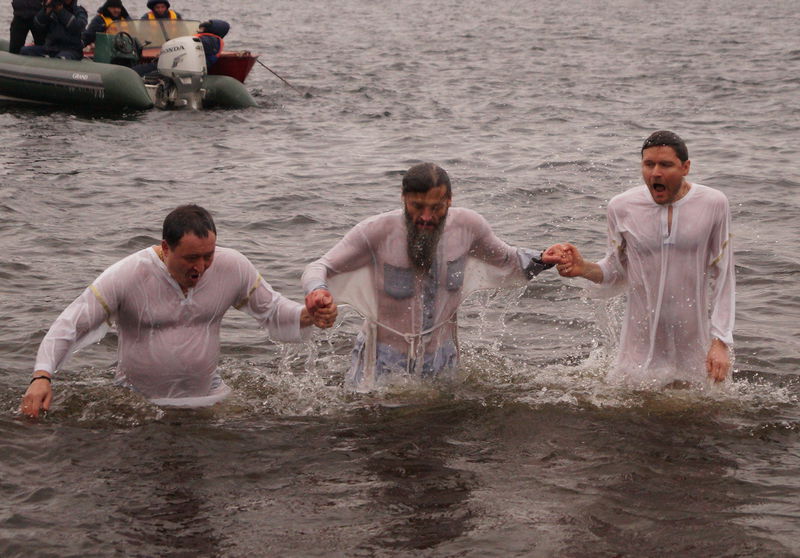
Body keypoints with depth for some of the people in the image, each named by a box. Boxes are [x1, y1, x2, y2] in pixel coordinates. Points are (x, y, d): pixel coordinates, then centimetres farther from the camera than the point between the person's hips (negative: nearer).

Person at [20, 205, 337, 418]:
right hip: (138, 404, -3)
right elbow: (70, 325, -16)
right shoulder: (127, 276, -18)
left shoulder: (233, 268, -7)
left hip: (206, 395, 3)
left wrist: (308, 317, -14)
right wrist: (41, 376, -30)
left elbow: (272, 309, 8)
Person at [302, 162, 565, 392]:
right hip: (383, 364, -3)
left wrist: (541, 261, -10)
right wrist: (316, 291, -40)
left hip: (441, 361, 3)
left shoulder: (467, 226, -10)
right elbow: (318, 268, -16)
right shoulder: (377, 231, -20)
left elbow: (507, 259, 10)